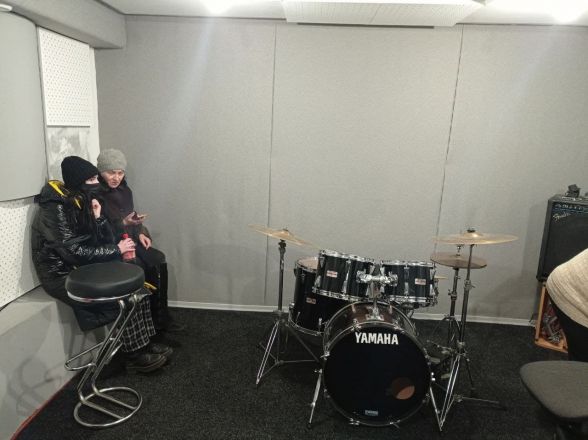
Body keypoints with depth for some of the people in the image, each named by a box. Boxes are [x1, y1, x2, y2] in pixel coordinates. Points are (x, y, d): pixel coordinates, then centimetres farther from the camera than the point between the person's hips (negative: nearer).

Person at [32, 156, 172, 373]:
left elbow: (107, 241, 6)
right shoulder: (55, 207, -19)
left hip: (82, 267, 8)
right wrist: (116, 249, -18)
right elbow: (73, 252, -25)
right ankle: (134, 355, -3)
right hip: (62, 274, -7)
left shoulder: (82, 201, 5)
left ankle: (143, 343, 0)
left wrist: (98, 218, -11)